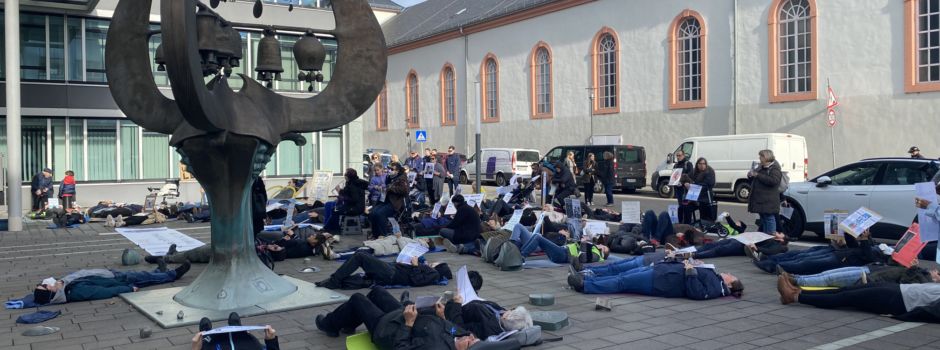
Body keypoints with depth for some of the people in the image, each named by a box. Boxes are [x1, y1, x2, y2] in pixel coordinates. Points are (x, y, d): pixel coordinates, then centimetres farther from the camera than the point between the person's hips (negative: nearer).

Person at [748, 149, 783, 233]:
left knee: (769, 219, -8)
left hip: (768, 201, -9)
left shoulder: (774, 169, -8)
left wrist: (757, 175, -23)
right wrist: (750, 175, 6)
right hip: (760, 200, 9)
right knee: (763, 220, 14)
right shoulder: (761, 167, 18)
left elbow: (773, 181, -26)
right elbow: (755, 181, 31)